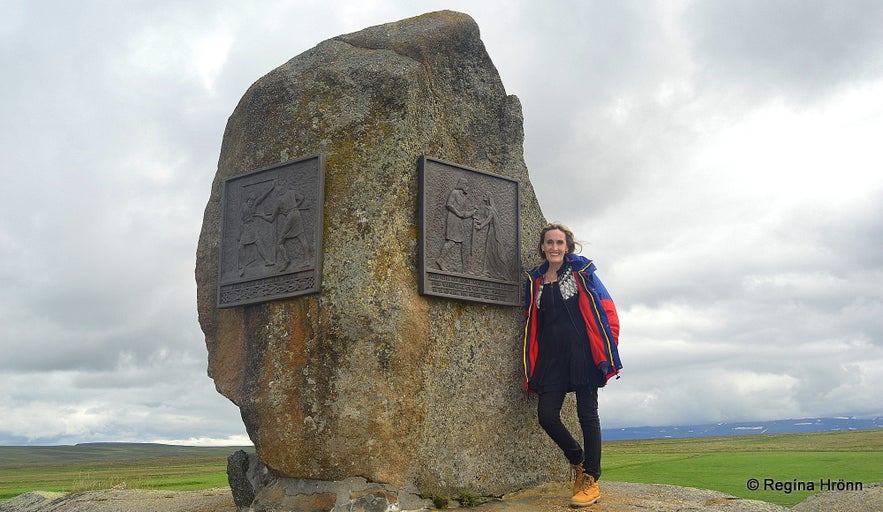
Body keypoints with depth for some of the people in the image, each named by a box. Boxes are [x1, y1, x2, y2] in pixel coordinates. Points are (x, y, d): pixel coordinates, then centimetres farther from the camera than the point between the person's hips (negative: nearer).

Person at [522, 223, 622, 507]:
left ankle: (591, 482, 10)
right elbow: (532, 323, 18)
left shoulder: (581, 271, 1)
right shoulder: (536, 280, 13)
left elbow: (606, 309, -2)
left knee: (587, 415, 0)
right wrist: (531, 365, 12)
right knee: (547, 415, -3)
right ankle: (578, 460, 23)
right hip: (551, 358, 4)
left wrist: (608, 349, -9)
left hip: (582, 354, -4)